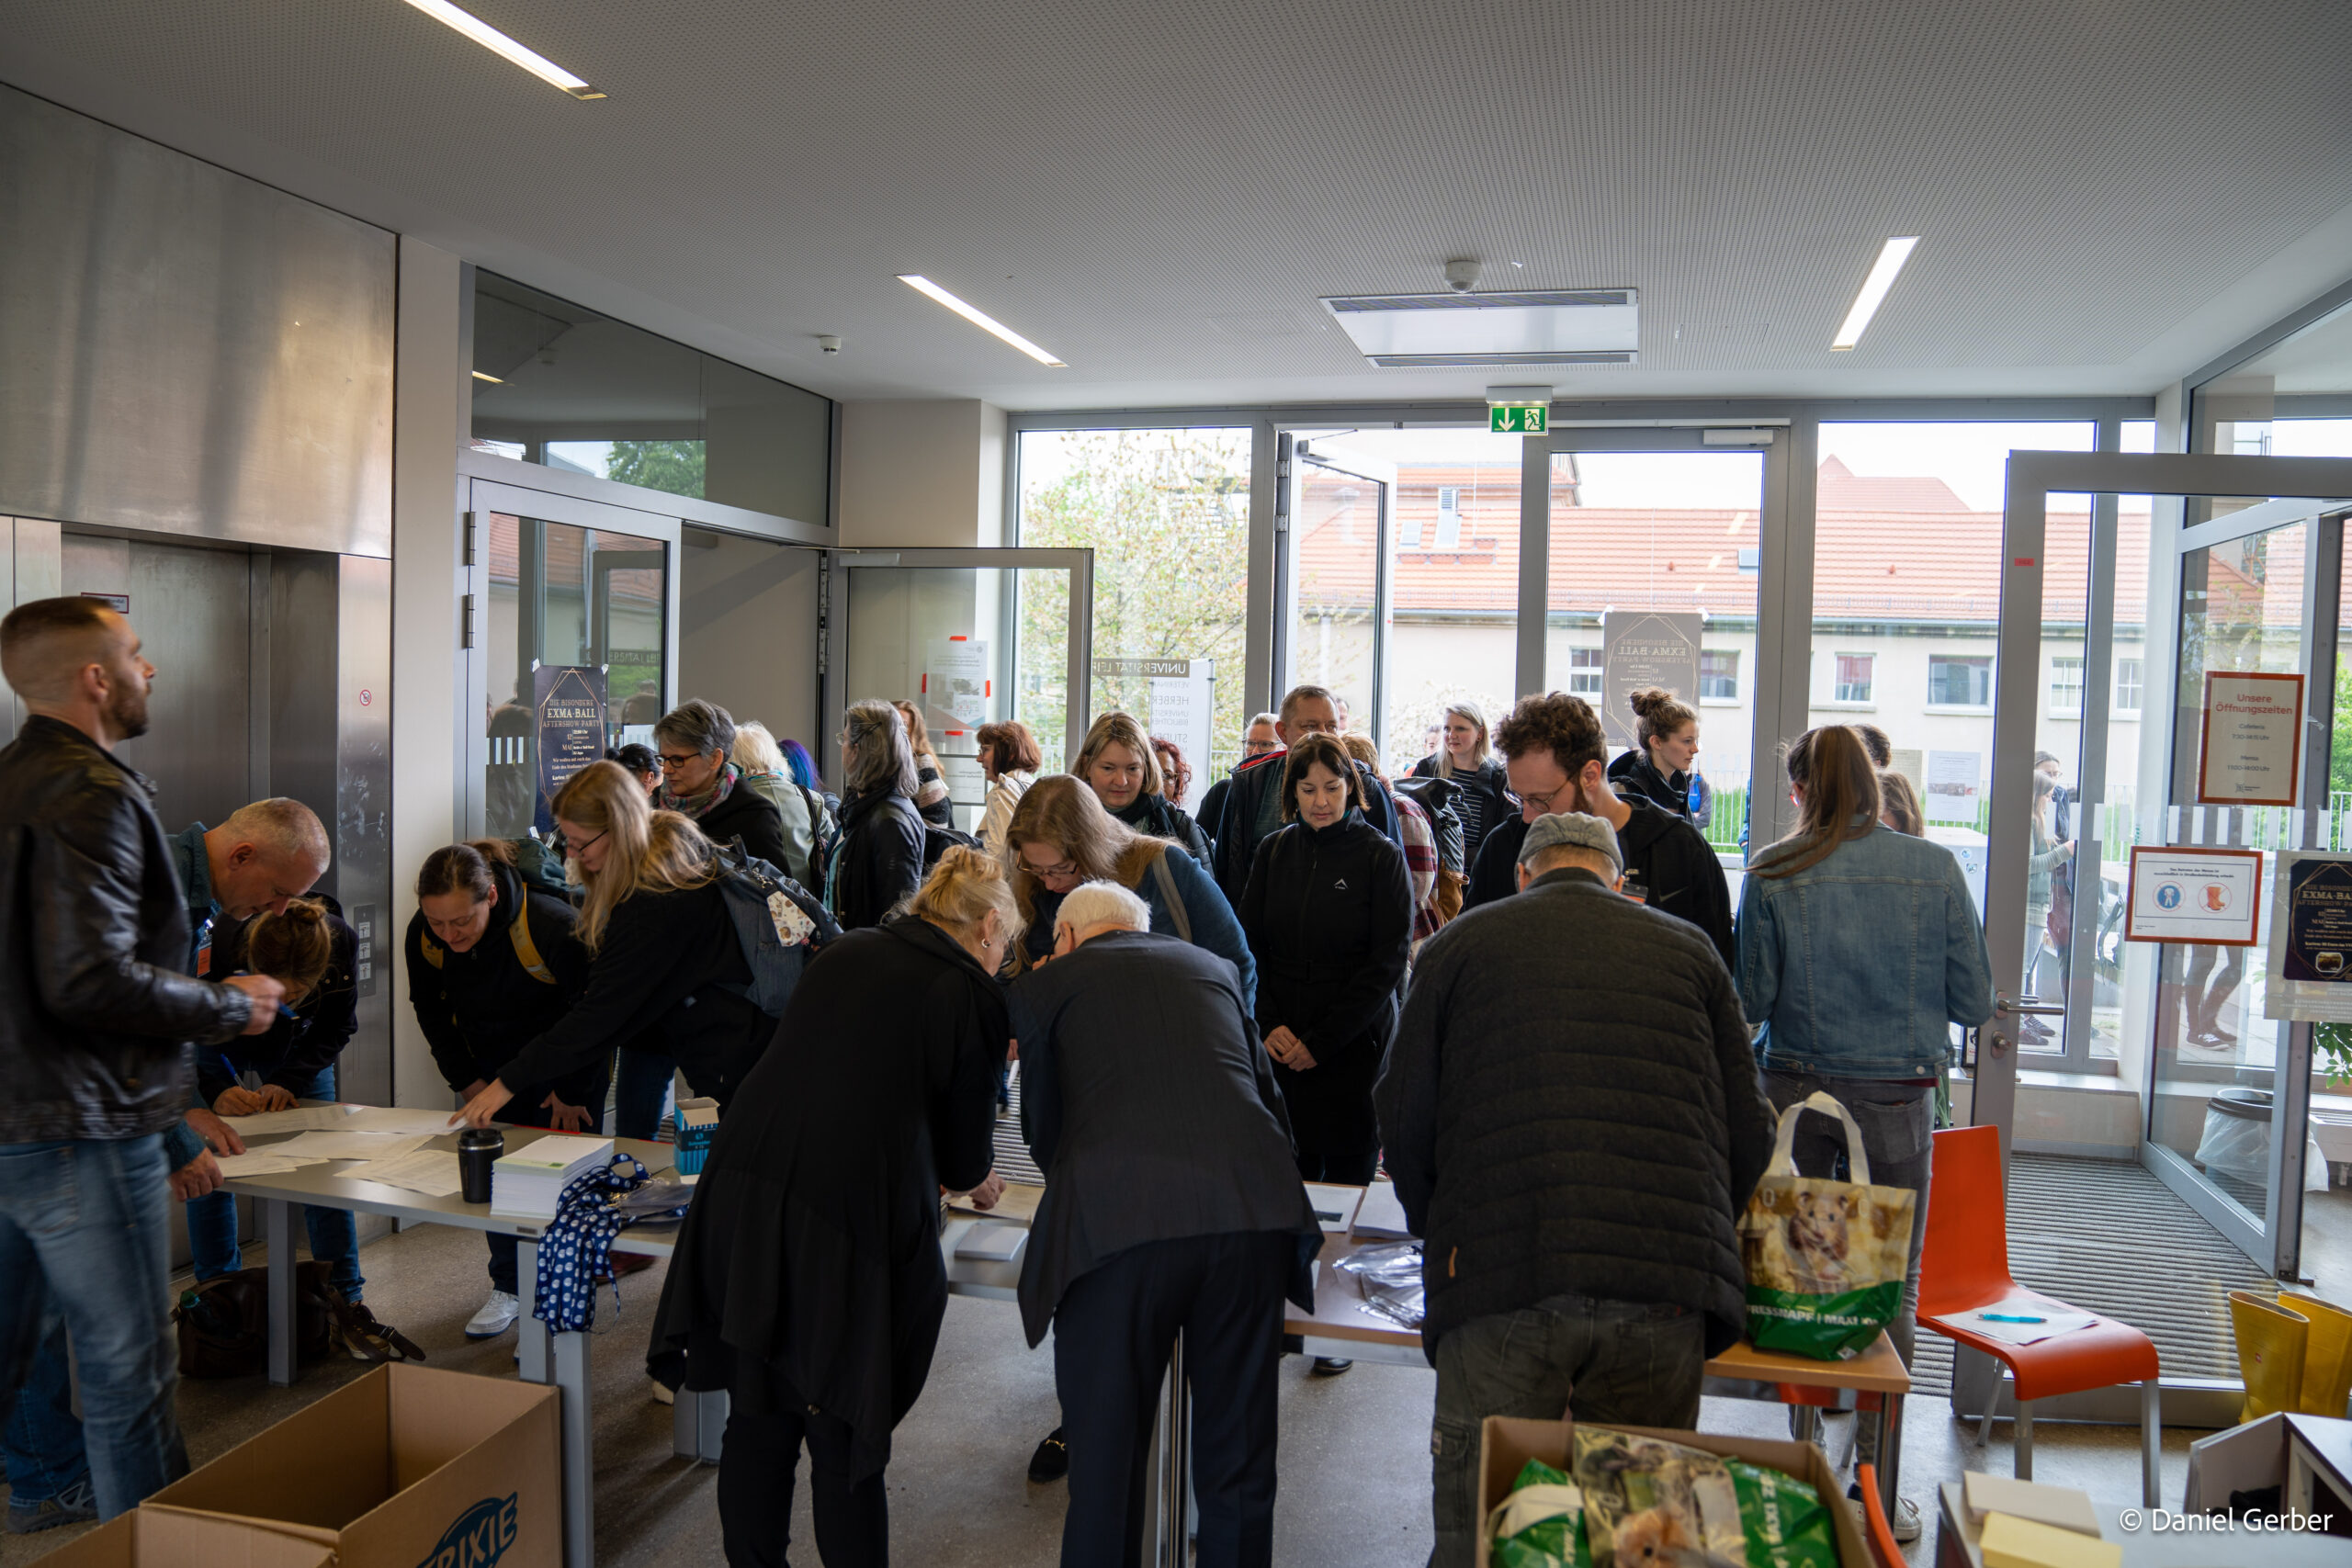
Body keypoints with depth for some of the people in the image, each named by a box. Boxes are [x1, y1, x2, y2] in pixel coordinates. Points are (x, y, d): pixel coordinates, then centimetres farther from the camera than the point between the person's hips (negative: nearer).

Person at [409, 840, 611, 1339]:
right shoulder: (422, 936, -19)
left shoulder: (554, 926, -35)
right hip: (492, 1065, 4)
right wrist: (466, 1079, 0)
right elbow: (431, 1010, 3)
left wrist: (572, 1090, -14)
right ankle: (508, 1288, 20)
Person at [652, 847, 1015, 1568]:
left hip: (742, 1191, 5)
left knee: (756, 1424, 18)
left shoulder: (847, 951, 15)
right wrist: (975, 1178, 29)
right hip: (846, 1223, -5)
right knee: (845, 1438, 9)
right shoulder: (972, 995, -1)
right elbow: (966, 1159, 5)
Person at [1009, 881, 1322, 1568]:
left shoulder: (1045, 984, 17)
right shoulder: (1213, 968, 26)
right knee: (1238, 1460, 17)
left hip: (1117, 1223, -3)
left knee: (1105, 1461, 11)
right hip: (1252, 1212, 4)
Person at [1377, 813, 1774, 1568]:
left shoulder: (1459, 944, 14)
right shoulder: (1689, 950, 18)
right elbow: (1748, 1130, 16)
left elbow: (1404, 1117, 11)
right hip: (1664, 1291, 2)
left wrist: (1441, 1234, 26)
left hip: (1500, 1280, -1)